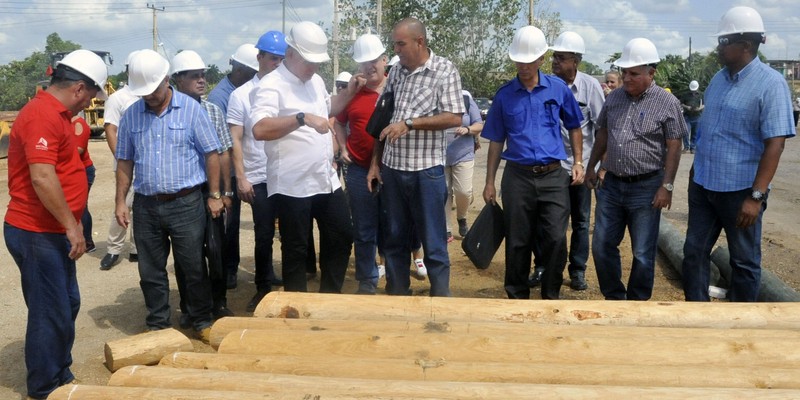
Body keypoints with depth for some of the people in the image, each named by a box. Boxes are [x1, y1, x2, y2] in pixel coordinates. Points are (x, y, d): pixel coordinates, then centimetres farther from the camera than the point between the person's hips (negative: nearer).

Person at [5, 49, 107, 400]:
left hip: (51, 232, 10)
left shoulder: (56, 113, 14)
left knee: (67, 305, 18)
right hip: (37, 234, -10)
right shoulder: (42, 115, -19)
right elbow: (42, 178, -28)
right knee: (50, 314, 0)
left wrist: (69, 225, 21)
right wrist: (71, 225, -22)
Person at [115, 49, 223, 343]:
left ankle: (202, 322, 23)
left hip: (186, 203, -3)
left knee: (194, 268, 6)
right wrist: (121, 202, 6)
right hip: (146, 206, 3)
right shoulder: (131, 115, 5)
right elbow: (125, 162, 10)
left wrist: (214, 195, -5)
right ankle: (157, 324, 27)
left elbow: (211, 154, -2)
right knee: (150, 271, 12)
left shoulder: (191, 109, -4)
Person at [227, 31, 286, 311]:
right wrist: (241, 178, -6)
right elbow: (235, 140, 0)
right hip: (259, 179, -1)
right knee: (264, 236, 9)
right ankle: (264, 288, 25)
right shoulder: (242, 95, 1)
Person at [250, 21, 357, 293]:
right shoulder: (271, 85, -16)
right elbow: (260, 130, -31)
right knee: (296, 250, 6)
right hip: (293, 186, -8)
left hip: (327, 180, 8)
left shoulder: (315, 81, 10)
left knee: (342, 237, 16)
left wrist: (349, 92, 14)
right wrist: (303, 118, -38)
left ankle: (330, 296, 33)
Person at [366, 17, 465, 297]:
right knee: (393, 239, 13)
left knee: (433, 242, 4)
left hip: (426, 170, -5)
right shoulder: (396, 71, 10)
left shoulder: (445, 70, -5)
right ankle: (397, 295, 27)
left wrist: (409, 123, -18)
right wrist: (375, 163, 9)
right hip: (391, 169, 5)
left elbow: (454, 118, -13)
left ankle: (441, 299, 18)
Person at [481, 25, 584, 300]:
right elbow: (496, 141, 8)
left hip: (553, 176, 0)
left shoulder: (559, 89, 3)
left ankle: (551, 296, 14)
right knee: (518, 242, 7)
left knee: (556, 239, -4)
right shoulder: (504, 94, 4)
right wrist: (490, 182, 6)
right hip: (518, 177, 0)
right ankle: (517, 296, 22)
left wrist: (578, 162, 6)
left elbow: (574, 127, 16)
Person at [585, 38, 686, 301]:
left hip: (646, 187, -5)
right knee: (602, 247, 10)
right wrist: (591, 167, 16)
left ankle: (637, 302, 22)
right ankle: (614, 297, 27)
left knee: (643, 254, 5)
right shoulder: (614, 98, 6)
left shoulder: (667, 103, -8)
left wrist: (667, 186, -13)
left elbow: (673, 148, -8)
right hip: (611, 184, 5)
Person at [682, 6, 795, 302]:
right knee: (694, 253, 11)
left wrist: (756, 196, -21)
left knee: (744, 261, 9)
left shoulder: (770, 84, -13)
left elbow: (775, 144, -17)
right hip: (703, 185, 6)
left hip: (740, 189, -6)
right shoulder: (718, 79, 7)